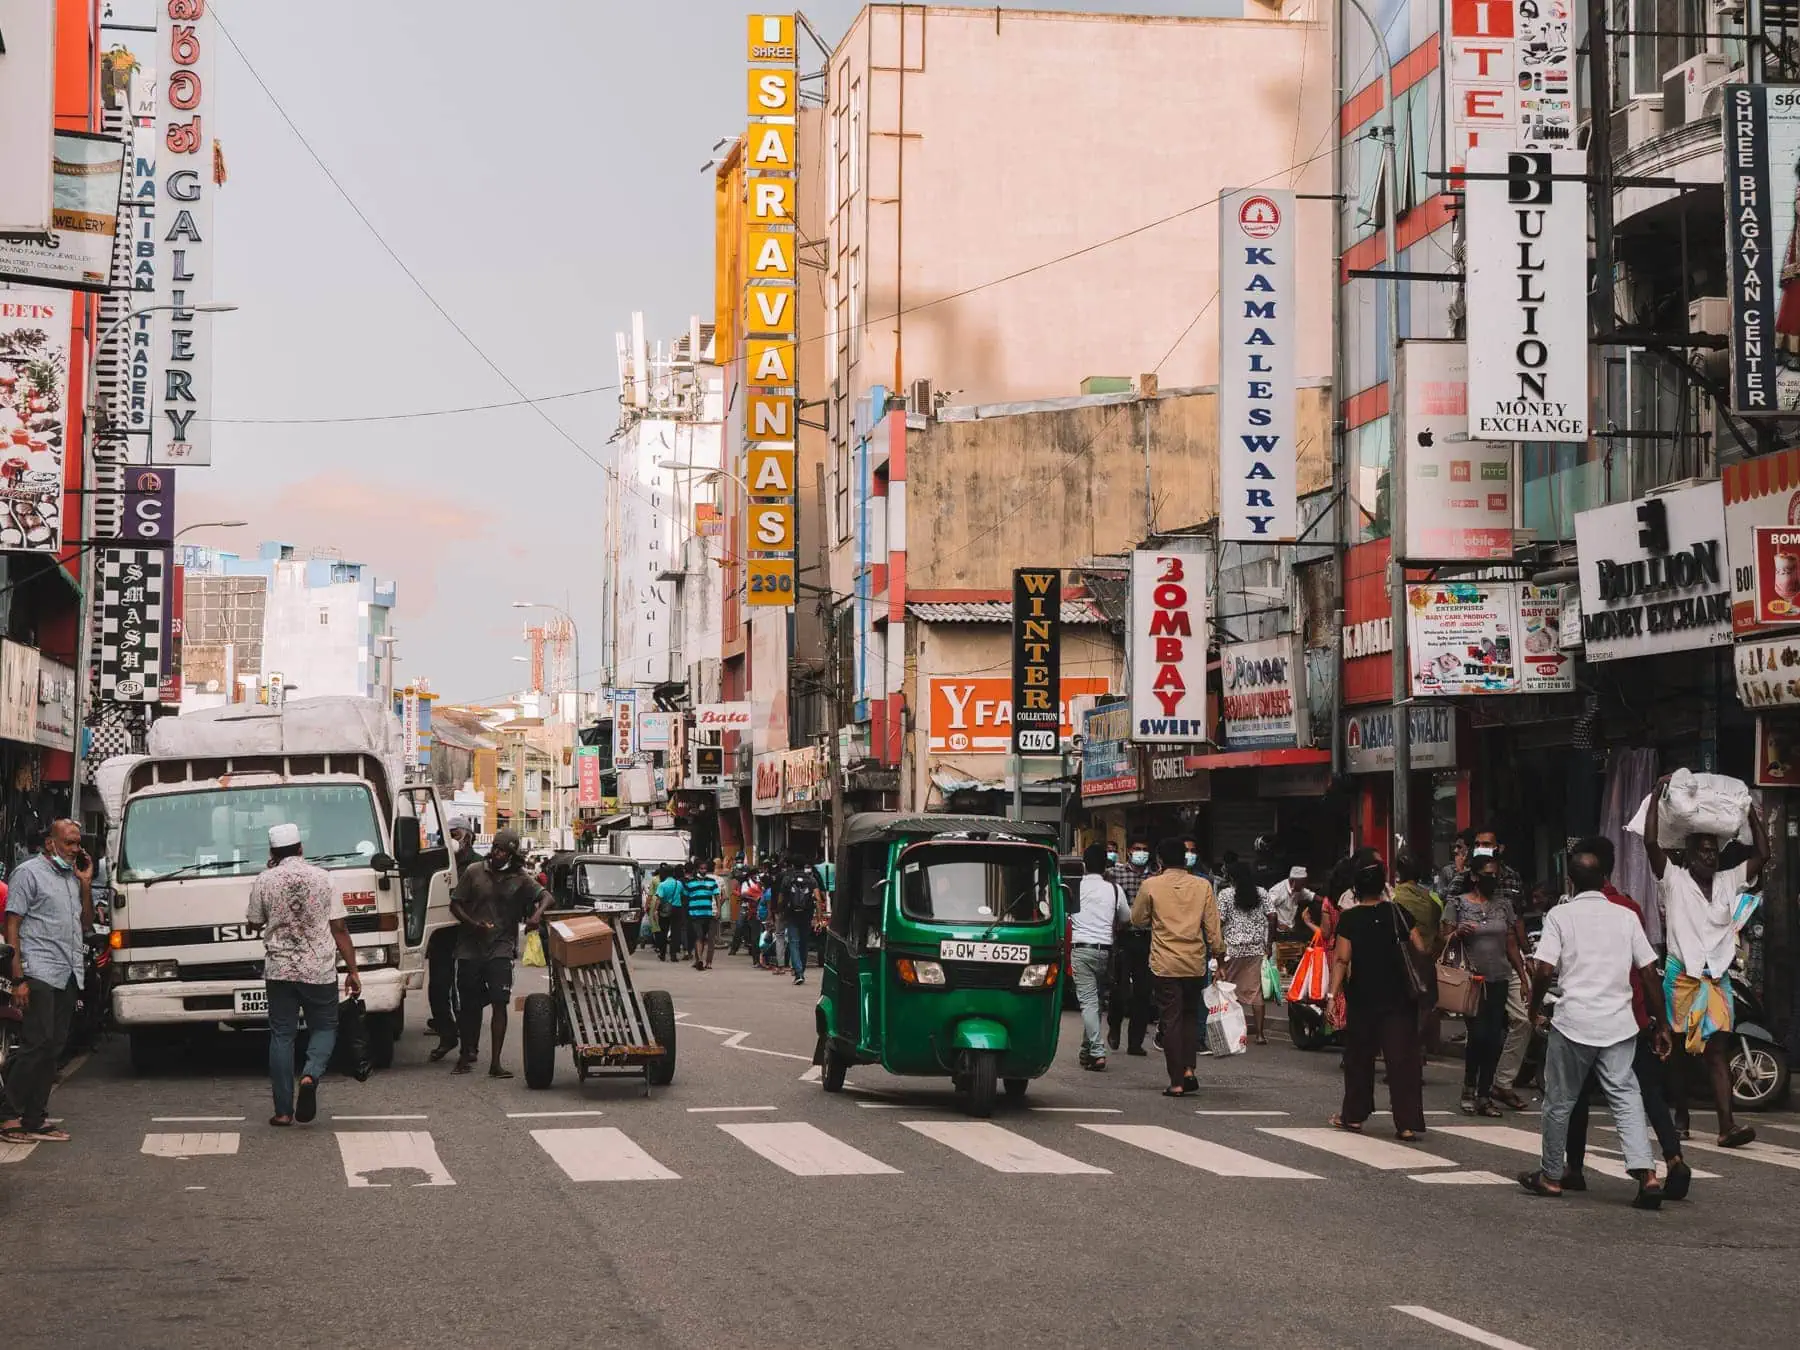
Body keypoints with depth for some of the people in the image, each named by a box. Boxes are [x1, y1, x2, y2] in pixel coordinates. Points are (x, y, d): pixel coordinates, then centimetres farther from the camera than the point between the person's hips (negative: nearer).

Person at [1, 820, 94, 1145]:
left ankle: (33, 1120, 9)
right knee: (36, 1045, -12)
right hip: (39, 974, -8)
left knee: (52, 1049, 6)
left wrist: (86, 884, 8)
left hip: (68, 976, 8)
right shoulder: (29, 872, -4)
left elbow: (86, 923, 22)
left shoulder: (71, 877, 18)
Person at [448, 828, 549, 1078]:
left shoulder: (520, 878, 4)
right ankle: (467, 1052, 26)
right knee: (470, 1004, 8)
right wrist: (473, 924, -12)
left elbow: (545, 895, -1)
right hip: (470, 947, 1)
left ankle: (495, 1063, -12)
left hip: (501, 948, -1)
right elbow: (455, 904, 6)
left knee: (499, 1003, -11)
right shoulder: (474, 872, 3)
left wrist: (538, 914, -23)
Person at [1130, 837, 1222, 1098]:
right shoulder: (1202, 886, 0)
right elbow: (1213, 927, 1)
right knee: (1190, 1015, 18)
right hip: (1195, 963, 2)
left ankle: (1177, 1082, -1)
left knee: (1171, 1020, 1)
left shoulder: (1150, 885, -5)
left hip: (1165, 963, -2)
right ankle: (1189, 1069, 6)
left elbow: (1137, 920, 6)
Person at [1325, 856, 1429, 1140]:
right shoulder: (1398, 912, 0)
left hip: (1362, 998, -1)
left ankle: (1354, 1116, 23)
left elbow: (1342, 959, -13)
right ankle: (1408, 1123, -8)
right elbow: (1420, 948, 0)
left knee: (1359, 1057, 15)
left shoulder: (1349, 919, -6)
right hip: (1399, 998, 1)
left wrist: (1333, 994, -13)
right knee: (1403, 1057, -2)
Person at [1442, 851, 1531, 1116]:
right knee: (1478, 1033, -13)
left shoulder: (1503, 905, 10)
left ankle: (1485, 1095, 7)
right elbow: (1445, 941, 2)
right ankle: (1469, 1088, 6)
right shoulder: (1457, 904, 1)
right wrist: (1458, 932, -19)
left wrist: (1523, 978, 8)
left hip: (1499, 980, 3)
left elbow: (1512, 945, 13)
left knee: (1494, 1037, -1)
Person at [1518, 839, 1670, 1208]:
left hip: (1574, 1022, -2)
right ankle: (1646, 1173, -15)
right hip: (1619, 1024, 2)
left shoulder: (1560, 915, -2)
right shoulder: (1626, 917, 5)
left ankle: (1550, 1176, 23)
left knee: (1559, 1102, 12)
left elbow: (1544, 969, -11)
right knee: (1626, 1098, 2)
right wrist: (1661, 1025, 12)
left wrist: (1535, 1005, 8)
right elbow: (1649, 973, 5)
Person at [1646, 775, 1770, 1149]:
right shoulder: (1674, 879, -1)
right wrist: (1658, 797, -11)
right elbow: (1650, 842, -13)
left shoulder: (1728, 882, 11)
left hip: (1717, 978, 2)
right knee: (1678, 1049, 7)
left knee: (1718, 1049, -5)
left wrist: (1751, 810, 5)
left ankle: (1727, 1125, -16)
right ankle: (1681, 1116, 19)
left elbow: (1762, 854, 8)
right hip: (1681, 975, -2)